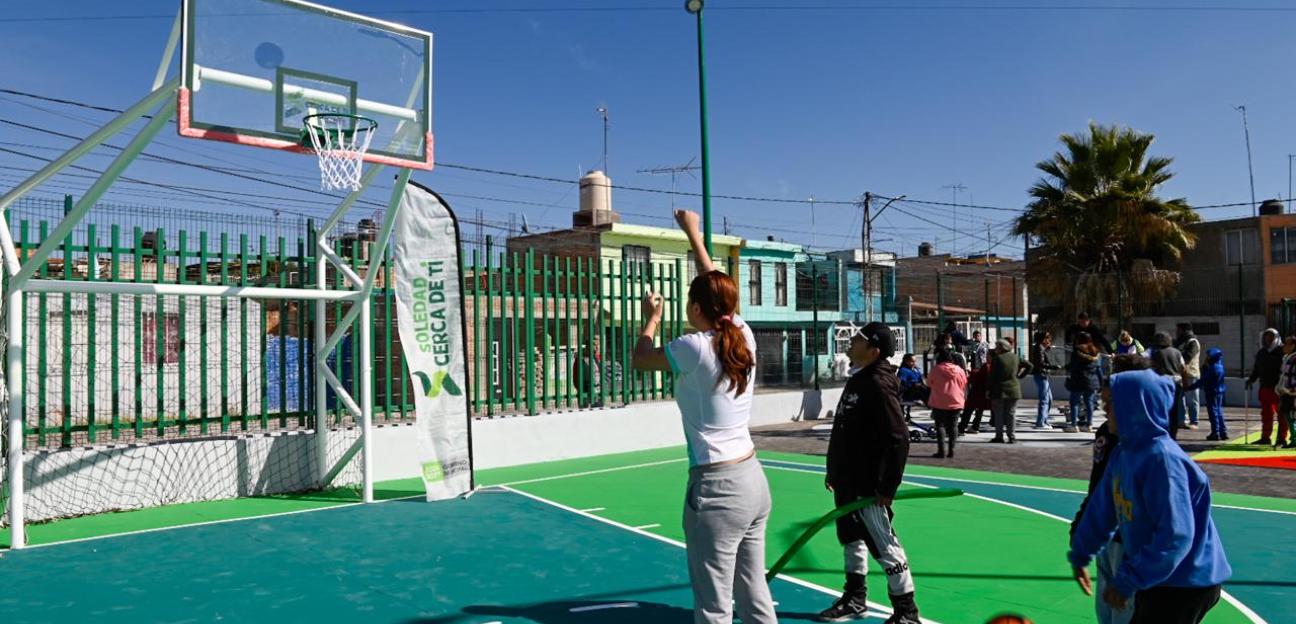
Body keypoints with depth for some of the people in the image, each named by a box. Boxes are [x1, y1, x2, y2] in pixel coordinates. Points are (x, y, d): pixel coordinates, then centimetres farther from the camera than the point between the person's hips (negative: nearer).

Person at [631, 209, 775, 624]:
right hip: (753, 480, 7)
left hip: (716, 488, -7)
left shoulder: (696, 348, -15)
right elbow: (717, 289, 19)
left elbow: (640, 360, 2)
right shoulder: (744, 336, 2)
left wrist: (651, 318, 21)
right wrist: (694, 234, 30)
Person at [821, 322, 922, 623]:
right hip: (847, 483, 10)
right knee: (851, 538, 21)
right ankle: (855, 598, 37)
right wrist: (834, 472, 21)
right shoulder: (857, 380, 9)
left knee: (884, 546, 0)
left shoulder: (879, 384, -20)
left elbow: (898, 439, -24)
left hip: (868, 486, -10)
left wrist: (888, 487, -23)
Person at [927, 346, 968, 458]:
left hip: (939, 403, -3)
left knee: (940, 425, 2)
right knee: (952, 426, 10)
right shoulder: (959, 370, 1)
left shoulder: (936, 369, -9)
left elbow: (929, 382, 5)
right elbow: (964, 385, 10)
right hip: (956, 403, 3)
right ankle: (951, 451, 9)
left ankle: (941, 451, -5)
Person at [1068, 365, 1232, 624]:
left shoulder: (1163, 458, -25)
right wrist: (1080, 553, 18)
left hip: (1187, 585, -8)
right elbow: (1102, 508, 12)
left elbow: (1176, 535, -28)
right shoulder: (1125, 452, 0)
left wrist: (1127, 580, -26)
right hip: (1157, 579, 8)